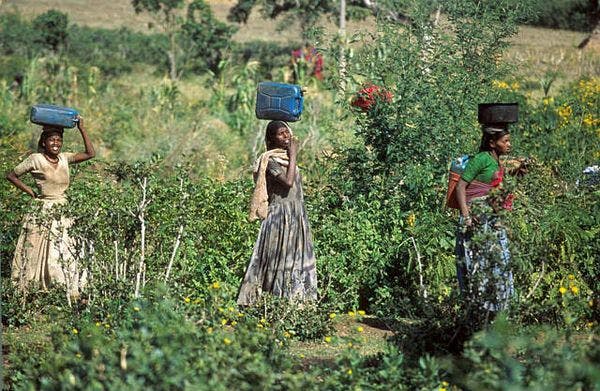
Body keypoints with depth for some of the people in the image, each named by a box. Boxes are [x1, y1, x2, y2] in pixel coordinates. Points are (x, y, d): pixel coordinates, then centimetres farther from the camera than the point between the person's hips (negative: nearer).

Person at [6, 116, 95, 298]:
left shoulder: (64, 158, 10)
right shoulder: (36, 160, -3)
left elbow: (90, 153, 9)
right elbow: (11, 175, 4)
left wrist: (82, 129, 5)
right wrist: (30, 192, 0)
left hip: (64, 215, 5)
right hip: (44, 216, -5)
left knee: (67, 258, 0)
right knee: (44, 256, -6)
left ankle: (71, 294, 1)